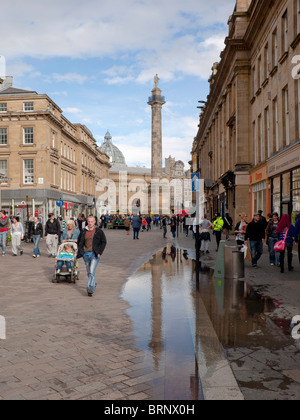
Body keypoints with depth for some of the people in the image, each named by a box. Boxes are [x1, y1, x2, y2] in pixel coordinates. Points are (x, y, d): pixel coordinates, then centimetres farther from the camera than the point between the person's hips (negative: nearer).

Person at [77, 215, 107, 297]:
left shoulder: (99, 231, -1)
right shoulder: (84, 232, 10)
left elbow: (104, 242, 0)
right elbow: (81, 243, 16)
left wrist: (99, 252, -8)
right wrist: (79, 253, 6)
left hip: (95, 254, -5)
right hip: (86, 254, 5)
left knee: (92, 272, -16)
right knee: (89, 272, 14)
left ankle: (90, 288, -20)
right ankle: (94, 284, 35)